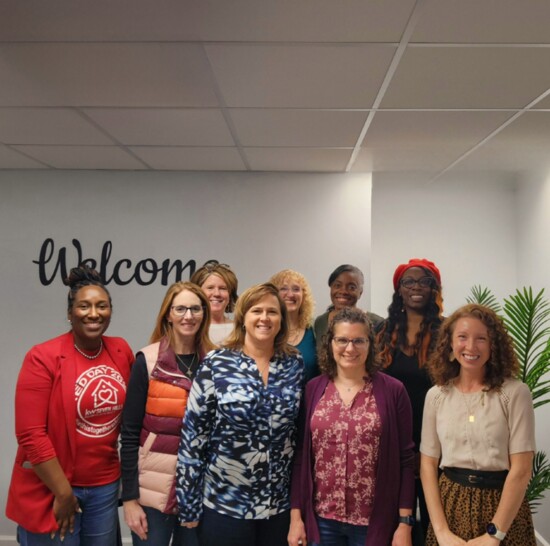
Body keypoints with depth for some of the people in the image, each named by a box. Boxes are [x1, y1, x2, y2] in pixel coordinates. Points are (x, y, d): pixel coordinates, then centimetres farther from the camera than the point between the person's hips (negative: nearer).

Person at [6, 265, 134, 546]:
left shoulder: (122, 351, -1)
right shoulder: (43, 357, -14)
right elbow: (30, 434, -16)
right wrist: (63, 492, -13)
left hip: (105, 485, 5)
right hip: (51, 491, -4)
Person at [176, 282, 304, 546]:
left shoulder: (295, 365, 0)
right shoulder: (216, 364, -10)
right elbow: (193, 434, -8)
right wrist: (189, 505, -7)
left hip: (279, 504, 3)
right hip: (223, 503, -2)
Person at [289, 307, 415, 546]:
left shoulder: (392, 391, -6)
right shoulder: (313, 389, -1)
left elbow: (406, 461, -4)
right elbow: (300, 455, 1)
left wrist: (405, 523, -6)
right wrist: (296, 516, 0)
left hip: (375, 523, -1)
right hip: (321, 519, 2)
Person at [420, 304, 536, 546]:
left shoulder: (515, 393, -9)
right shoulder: (436, 395, -1)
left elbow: (521, 469, -12)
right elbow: (428, 463, -1)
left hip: (502, 504, -2)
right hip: (450, 503, 2)